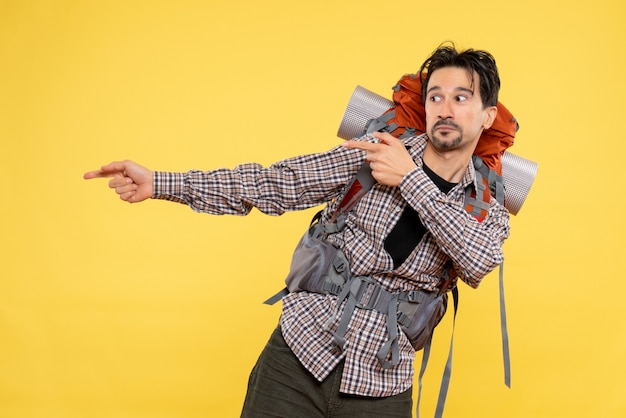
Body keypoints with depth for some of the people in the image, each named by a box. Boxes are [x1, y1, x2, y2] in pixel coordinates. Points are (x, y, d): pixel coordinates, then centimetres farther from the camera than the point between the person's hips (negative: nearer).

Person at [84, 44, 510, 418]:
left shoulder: (489, 212, 3)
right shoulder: (373, 151, -1)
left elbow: (478, 260, -19)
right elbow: (274, 184, -3)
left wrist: (410, 177, -18)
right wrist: (157, 183, -9)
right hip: (298, 356, 0)